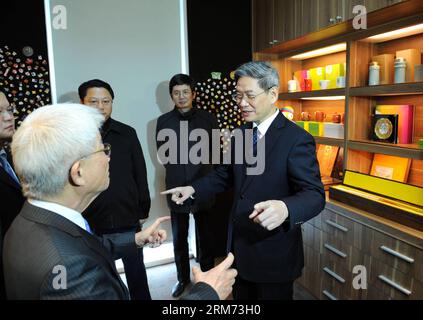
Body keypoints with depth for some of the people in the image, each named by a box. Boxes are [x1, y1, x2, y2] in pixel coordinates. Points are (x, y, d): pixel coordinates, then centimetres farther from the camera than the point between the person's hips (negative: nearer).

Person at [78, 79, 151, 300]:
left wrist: (144, 210, 4)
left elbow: (140, 174, 3)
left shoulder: (127, 134, -2)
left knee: (136, 271, 18)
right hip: (90, 223, -1)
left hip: (129, 219, 1)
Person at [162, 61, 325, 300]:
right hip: (240, 246, 7)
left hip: (273, 254, -6)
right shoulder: (241, 133, 3)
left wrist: (285, 209, -45)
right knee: (241, 302, 25)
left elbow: (315, 195, -24)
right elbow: (226, 174, 12)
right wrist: (194, 189, -3)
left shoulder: (297, 139, -19)